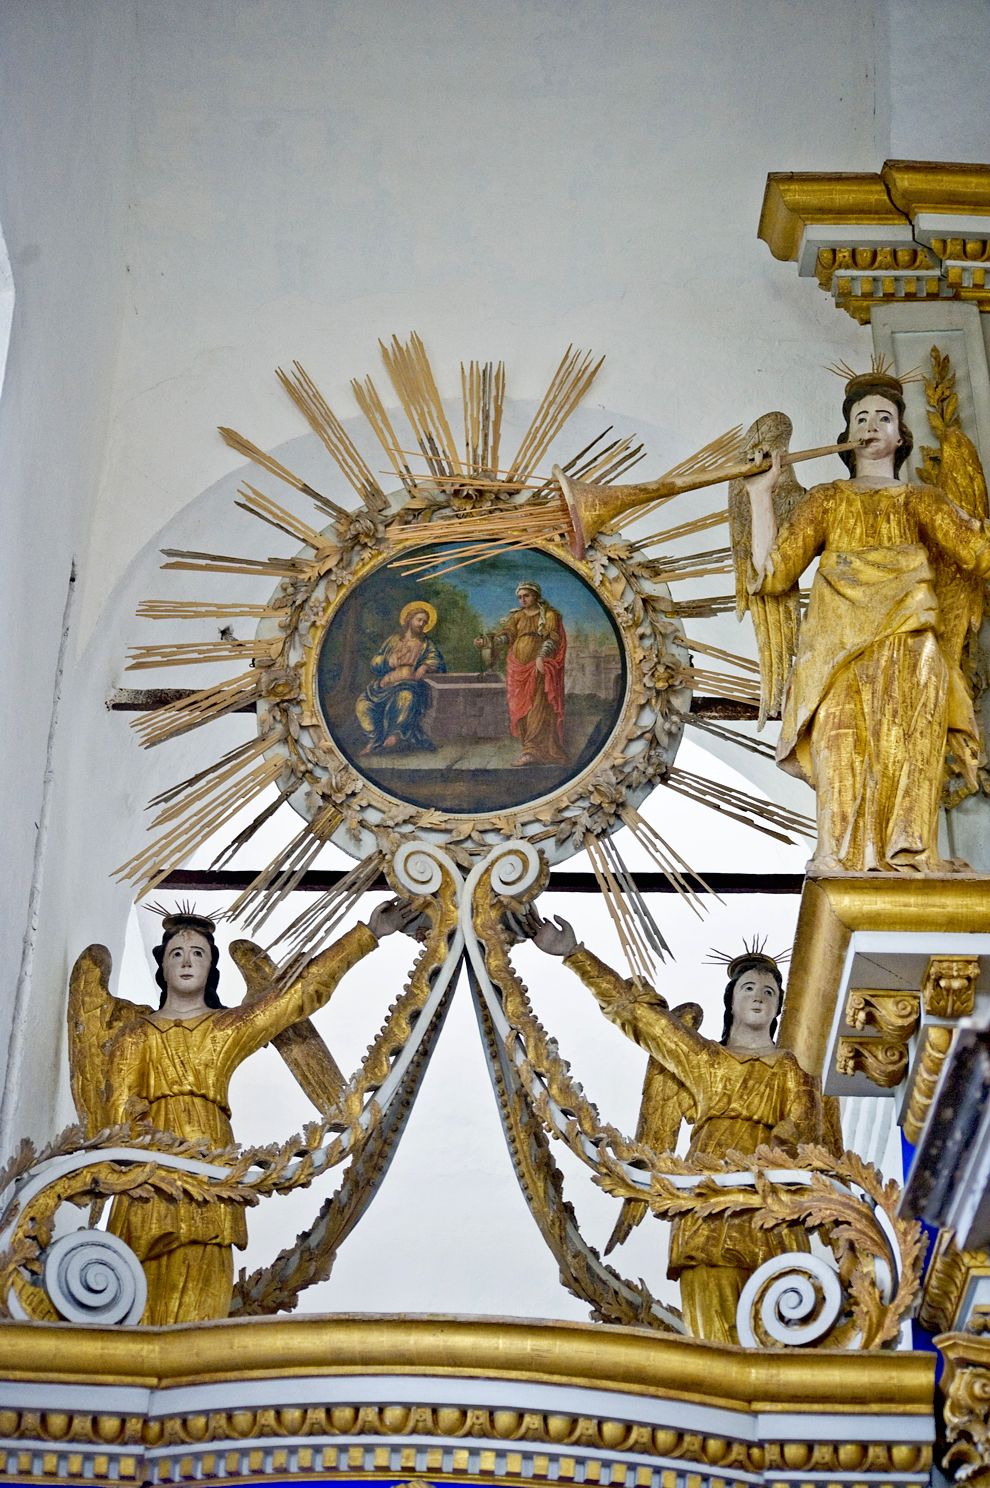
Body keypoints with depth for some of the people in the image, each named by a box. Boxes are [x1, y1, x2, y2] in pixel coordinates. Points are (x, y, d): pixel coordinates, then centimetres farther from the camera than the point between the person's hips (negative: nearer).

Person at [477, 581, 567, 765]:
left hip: (538, 669, -5)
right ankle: (529, 749, 4)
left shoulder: (550, 615, 4)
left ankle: (532, 751, -16)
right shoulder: (517, 616, 16)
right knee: (520, 709, 0)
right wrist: (486, 639, -14)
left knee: (537, 708, -12)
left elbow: (551, 639, -7)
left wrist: (541, 656, -24)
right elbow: (506, 634, 3)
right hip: (518, 668, 5)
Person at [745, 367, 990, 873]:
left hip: (907, 641, 0)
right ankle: (845, 865, -35)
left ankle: (909, 858, -35)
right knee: (842, 745, -25)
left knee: (908, 748, -26)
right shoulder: (827, 499, 26)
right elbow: (771, 572, 12)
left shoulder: (923, 501, 26)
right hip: (838, 643, 0)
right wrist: (761, 491, 13)